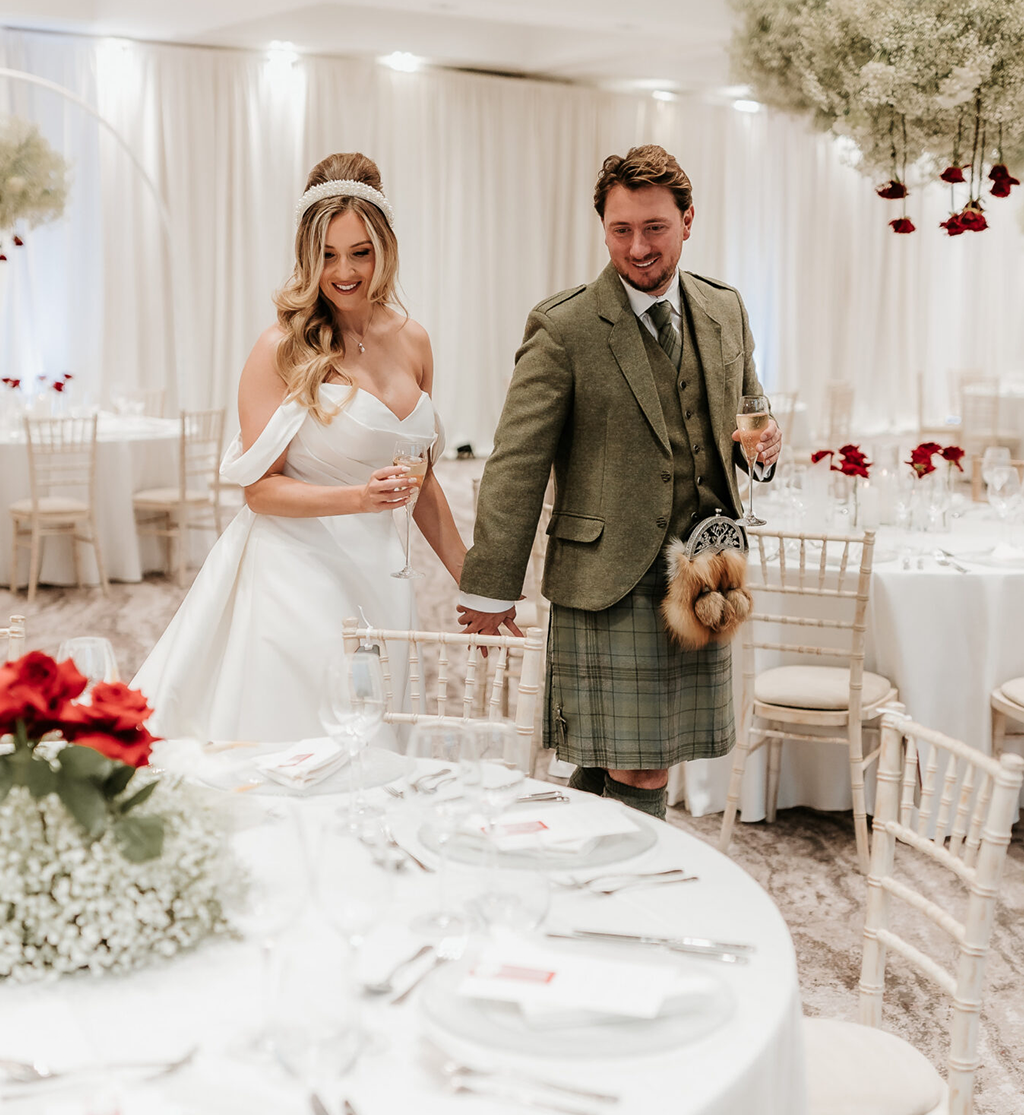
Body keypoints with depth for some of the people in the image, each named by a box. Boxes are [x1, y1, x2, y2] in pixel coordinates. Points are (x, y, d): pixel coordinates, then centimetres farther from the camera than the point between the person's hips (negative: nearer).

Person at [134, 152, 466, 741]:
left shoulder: (412, 341, 9)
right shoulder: (283, 349, -8)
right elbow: (260, 488, -9)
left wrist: (474, 582, 18)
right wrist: (359, 497, -23)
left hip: (378, 576, 5)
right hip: (295, 575, -5)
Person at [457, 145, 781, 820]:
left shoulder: (725, 312, 11)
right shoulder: (564, 328, -7)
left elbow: (746, 412, 24)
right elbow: (517, 465, -8)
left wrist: (763, 443, -2)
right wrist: (491, 590, -9)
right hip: (609, 585, -5)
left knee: (614, 765, 12)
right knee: (638, 774, -3)